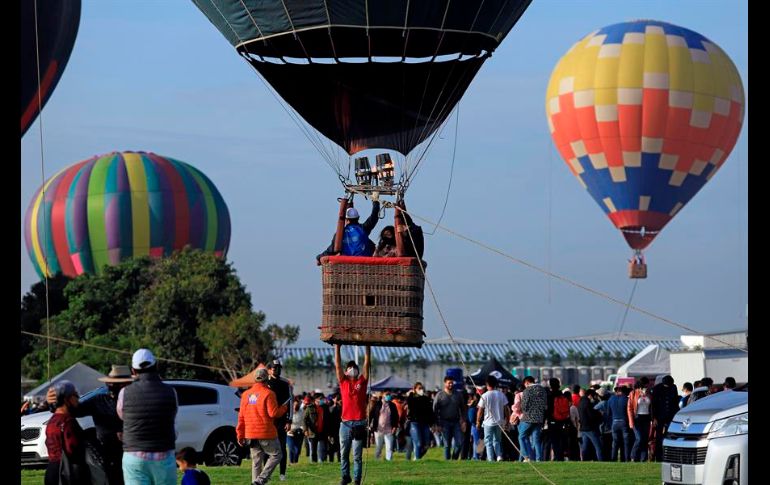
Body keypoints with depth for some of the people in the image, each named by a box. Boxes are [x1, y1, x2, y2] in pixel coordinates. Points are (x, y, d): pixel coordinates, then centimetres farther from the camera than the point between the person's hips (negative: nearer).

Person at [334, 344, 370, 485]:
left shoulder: (362, 381, 8)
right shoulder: (343, 382, 8)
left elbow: (367, 363, 5)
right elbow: (337, 365, 4)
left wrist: (368, 347, 3)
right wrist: (337, 347, 1)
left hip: (359, 424, -1)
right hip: (345, 424, 1)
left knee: (357, 455, 1)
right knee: (344, 453, 8)